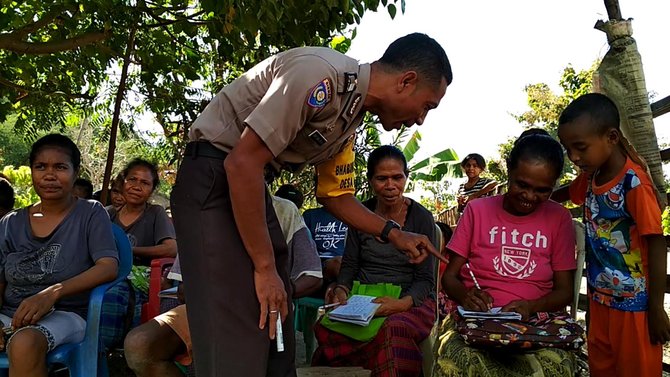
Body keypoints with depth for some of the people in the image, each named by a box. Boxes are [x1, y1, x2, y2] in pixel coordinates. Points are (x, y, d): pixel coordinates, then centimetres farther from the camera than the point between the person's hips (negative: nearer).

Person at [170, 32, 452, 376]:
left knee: (276, 323, 12)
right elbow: (242, 162, -26)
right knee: (239, 334, -13)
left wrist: (394, 234, 13)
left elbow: (335, 195, 21)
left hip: (252, 185, 9)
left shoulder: (350, 118, 7)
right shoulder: (321, 75, -22)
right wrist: (265, 267, -21)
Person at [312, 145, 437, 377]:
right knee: (327, 328, -33)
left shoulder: (421, 218, -1)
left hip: (410, 302, -2)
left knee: (391, 330, -40)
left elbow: (425, 280, -1)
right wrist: (341, 290, -8)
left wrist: (402, 303, -21)